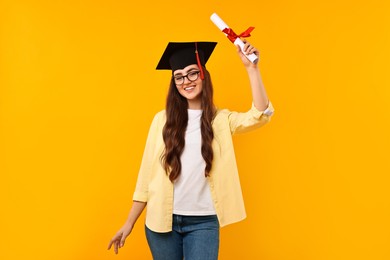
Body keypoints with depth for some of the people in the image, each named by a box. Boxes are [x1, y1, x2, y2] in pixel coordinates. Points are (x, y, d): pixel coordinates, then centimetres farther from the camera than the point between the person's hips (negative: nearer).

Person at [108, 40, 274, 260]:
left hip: (203, 222, -1)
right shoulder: (163, 119, 1)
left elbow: (261, 115, -15)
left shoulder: (221, 119, 2)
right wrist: (130, 222, 3)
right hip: (161, 220, 1)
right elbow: (147, 172, 2)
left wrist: (251, 67, -22)